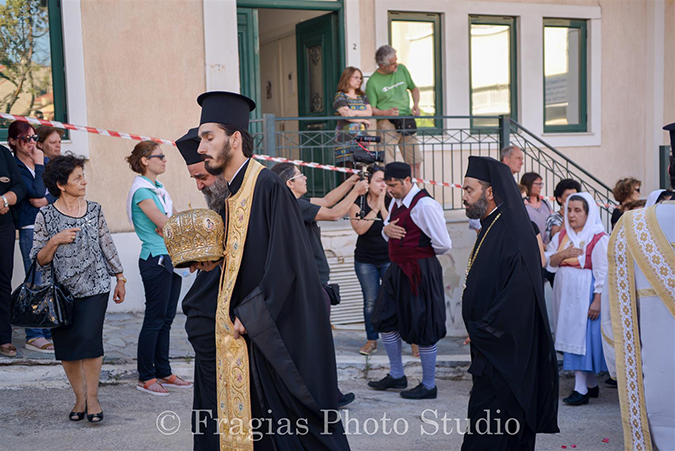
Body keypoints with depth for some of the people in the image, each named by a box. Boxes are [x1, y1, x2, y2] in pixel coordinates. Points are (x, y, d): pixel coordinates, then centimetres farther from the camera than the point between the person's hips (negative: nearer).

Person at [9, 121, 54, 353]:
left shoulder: (46, 161, 14)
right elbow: (37, 192, -14)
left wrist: (45, 200, -9)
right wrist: (39, 165, -7)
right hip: (31, 229, -5)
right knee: (37, 283, -4)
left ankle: (52, 330, 15)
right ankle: (34, 336, 4)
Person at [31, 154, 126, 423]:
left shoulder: (94, 210, 5)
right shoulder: (46, 216, -1)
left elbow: (108, 246, 13)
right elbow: (39, 260, 0)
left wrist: (120, 279, 14)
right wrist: (55, 241, -16)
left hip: (94, 288, 0)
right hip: (61, 290, 0)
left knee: (89, 339, -13)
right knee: (65, 345, 4)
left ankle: (92, 398, 1)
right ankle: (79, 398, 20)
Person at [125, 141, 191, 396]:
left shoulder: (159, 188, 15)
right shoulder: (141, 190, -12)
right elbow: (164, 224, -16)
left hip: (171, 258, 9)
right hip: (155, 259, -8)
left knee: (166, 319, 12)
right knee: (155, 319, -3)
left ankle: (163, 372, 19)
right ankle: (145, 377, 6)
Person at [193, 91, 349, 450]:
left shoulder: (268, 187, -16)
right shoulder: (231, 194, 12)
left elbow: (284, 263, -19)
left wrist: (248, 317, -15)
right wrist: (214, 262, 2)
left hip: (281, 331, -9)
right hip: (251, 329, 9)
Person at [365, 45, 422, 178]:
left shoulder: (402, 69, 8)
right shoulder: (373, 82, -7)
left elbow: (414, 88, 22)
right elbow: (371, 109, -5)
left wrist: (416, 104, 3)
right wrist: (386, 112, -22)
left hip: (407, 122, 5)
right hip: (387, 124, -5)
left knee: (415, 162, 7)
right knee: (387, 166, -12)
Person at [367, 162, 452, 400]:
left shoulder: (425, 205, -19)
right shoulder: (396, 203, 9)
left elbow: (443, 244, -21)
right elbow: (389, 233, 20)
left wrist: (422, 253, -3)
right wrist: (386, 229, -5)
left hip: (420, 272, -10)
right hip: (397, 270, 10)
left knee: (422, 328, 1)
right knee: (386, 320, 16)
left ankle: (428, 386, 15)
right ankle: (397, 376, 33)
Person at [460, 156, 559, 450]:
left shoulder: (511, 233, -19)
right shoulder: (490, 228, 12)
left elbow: (518, 294, -25)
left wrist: (480, 331, -16)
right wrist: (479, 331, 12)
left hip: (503, 357, -10)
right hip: (491, 351, 10)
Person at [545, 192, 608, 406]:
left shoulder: (598, 238, -8)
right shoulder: (561, 236, 12)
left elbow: (603, 272, -12)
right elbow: (547, 261, 8)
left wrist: (598, 300, -17)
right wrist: (563, 254, -10)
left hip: (585, 294, -7)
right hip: (565, 293, 7)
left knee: (582, 337, -8)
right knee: (571, 337, 9)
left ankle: (581, 388, -5)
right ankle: (592, 384, 19)